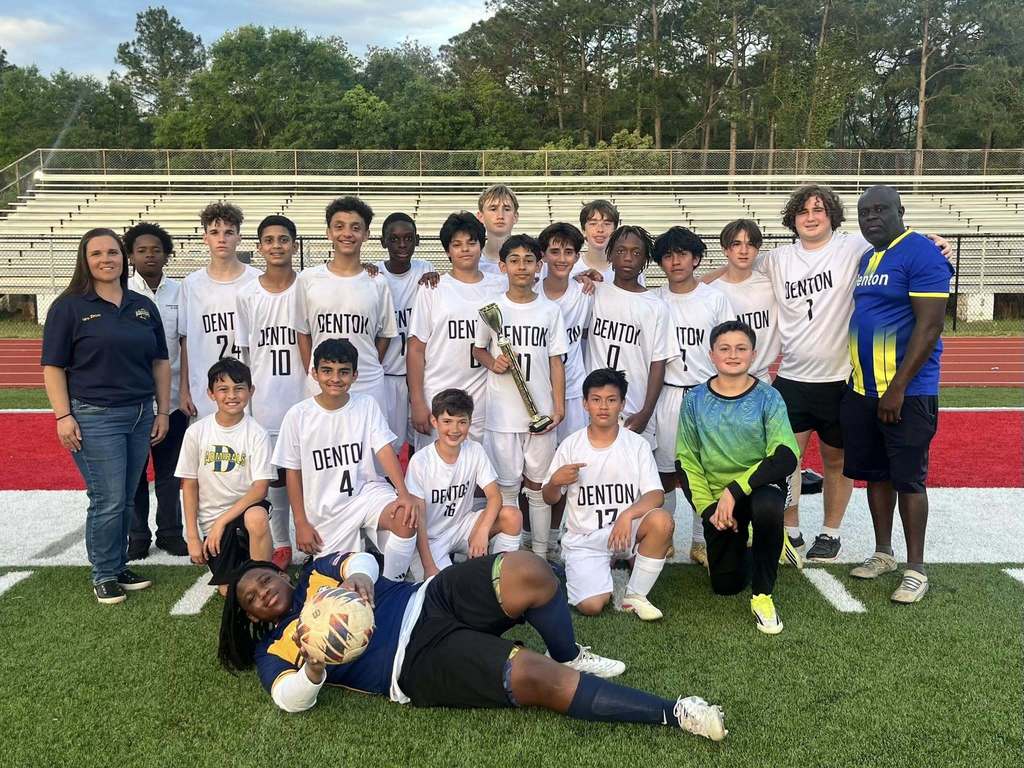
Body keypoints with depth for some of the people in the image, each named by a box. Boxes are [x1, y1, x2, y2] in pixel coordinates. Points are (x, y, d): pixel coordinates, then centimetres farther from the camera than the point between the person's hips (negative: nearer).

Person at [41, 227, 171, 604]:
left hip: (140, 416, 5)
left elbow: (160, 362, 14)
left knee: (126, 500, 10)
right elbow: (53, 366, -3)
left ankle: (118, 566, 24)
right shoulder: (69, 306, -1)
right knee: (109, 500, -4)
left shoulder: (143, 306, 11)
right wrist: (63, 416, -11)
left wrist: (163, 411, 10)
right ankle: (103, 576, 12)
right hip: (95, 418, -4)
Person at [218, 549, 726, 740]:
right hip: (417, 666, -4)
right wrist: (314, 667, -25)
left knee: (526, 572, -25)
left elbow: (362, 560, 7)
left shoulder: (319, 574, 23)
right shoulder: (275, 650, 13)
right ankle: (672, 714, -21)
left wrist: (358, 578, -17)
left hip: (429, 601, 5)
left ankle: (571, 658, 3)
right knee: (535, 678, -26)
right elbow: (292, 700, -3)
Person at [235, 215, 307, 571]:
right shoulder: (247, 295, 4)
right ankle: (281, 544, 22)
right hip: (264, 398, 2)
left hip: (303, 394, -2)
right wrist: (248, 390, 7)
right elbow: (247, 350, 10)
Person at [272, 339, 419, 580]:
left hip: (366, 490, 0)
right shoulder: (298, 415, -6)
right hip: (324, 509, 0)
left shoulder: (367, 405, -3)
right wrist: (301, 523, -2)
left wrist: (403, 493, -27)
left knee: (406, 519, -29)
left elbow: (385, 451, -12)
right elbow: (293, 472, 0)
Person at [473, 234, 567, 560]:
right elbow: (478, 349, 11)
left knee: (538, 485, 9)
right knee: (507, 486, 7)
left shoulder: (550, 310, 3)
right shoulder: (492, 308, 0)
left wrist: (558, 406, -2)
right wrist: (492, 362, -11)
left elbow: (556, 361, 4)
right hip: (502, 413, -1)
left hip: (540, 411, 1)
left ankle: (540, 551, 21)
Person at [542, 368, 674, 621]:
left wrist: (627, 515, -31)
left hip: (626, 527, 1)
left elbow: (656, 495, -12)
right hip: (583, 538, -1)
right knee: (591, 606, -23)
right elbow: (549, 499, 7)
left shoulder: (637, 444, -3)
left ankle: (635, 595, -10)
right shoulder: (570, 445, -2)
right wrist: (555, 482, -17)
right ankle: (603, 570, 14)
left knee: (662, 520, -32)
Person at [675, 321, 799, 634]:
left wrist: (734, 491, -25)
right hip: (715, 495, 2)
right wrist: (709, 508, -11)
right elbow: (686, 462, 0)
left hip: (760, 487, -2)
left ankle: (763, 594, -16)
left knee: (768, 506, -38)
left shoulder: (768, 398, -8)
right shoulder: (695, 400, -2)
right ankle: (738, 542, 36)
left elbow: (785, 457, -19)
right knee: (726, 585, 1)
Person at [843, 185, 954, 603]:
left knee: (908, 479, 0)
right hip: (862, 390, 8)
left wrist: (898, 388, -20)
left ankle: (916, 569, 12)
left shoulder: (922, 254, -12)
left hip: (907, 392, -7)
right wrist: (861, 380, 15)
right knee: (876, 474, 14)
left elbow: (930, 326, -18)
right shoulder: (866, 259, 13)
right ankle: (883, 553, 28)